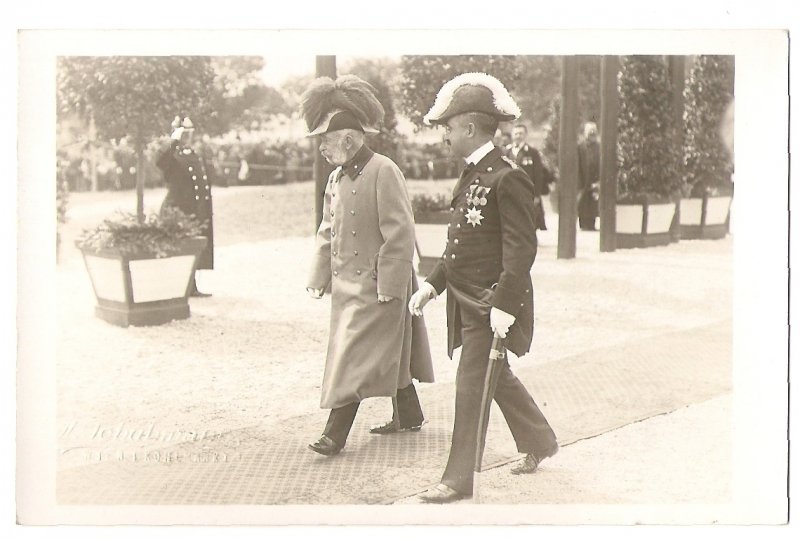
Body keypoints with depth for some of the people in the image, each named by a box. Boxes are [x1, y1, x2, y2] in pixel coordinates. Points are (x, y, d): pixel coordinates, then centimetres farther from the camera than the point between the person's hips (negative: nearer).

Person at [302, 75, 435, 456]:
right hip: (347, 283, 8)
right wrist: (319, 277, 11)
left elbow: (400, 234, -18)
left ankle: (335, 434, -3)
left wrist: (389, 287, -18)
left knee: (356, 356, -7)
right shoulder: (336, 178, 8)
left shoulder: (383, 172, -16)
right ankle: (409, 417, 32)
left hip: (375, 286, -8)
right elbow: (327, 232, 16)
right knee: (390, 354, 18)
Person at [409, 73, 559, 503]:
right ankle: (540, 442, 39)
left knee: (471, 386, -2)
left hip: (491, 305, -9)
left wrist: (503, 305, -25)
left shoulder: (507, 179, -18)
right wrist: (432, 285, 11)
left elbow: (521, 249, -21)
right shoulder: (471, 176, 11)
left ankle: (458, 479, 9)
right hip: (468, 300, 9)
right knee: (497, 377, 20)